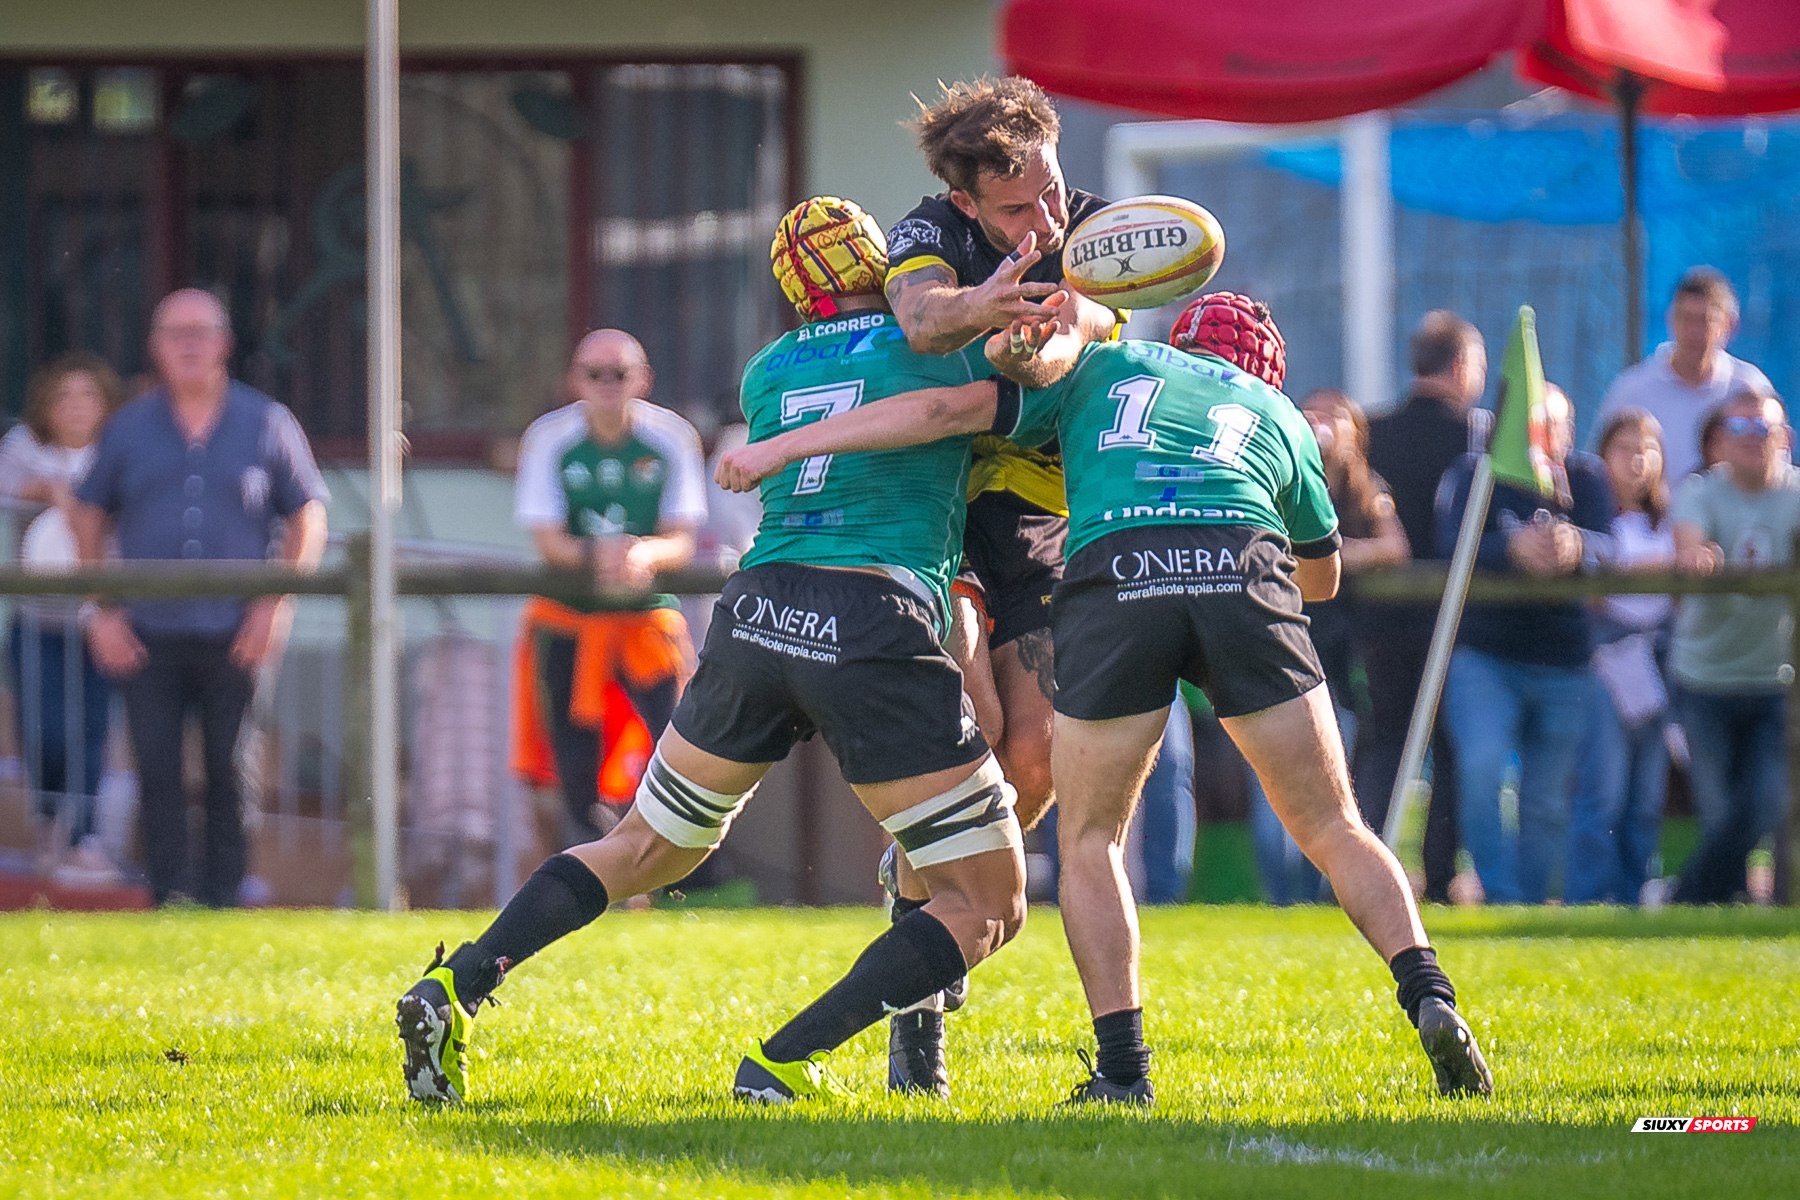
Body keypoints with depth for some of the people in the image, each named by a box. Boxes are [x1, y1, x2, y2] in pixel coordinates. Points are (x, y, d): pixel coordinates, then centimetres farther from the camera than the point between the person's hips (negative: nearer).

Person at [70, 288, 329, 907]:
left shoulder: (266, 423, 6)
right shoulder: (130, 427, 9)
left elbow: (309, 517, 8)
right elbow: (89, 518, 13)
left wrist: (278, 605, -3)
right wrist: (102, 612, 3)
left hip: (236, 633, -1)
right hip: (148, 635, 1)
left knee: (230, 776, -1)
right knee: (157, 773, -5)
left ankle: (222, 899, 6)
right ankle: (168, 899, -2)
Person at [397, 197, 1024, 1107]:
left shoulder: (768, 372, 19)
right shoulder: (933, 353, 6)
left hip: (757, 616, 5)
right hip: (878, 630, -5)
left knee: (644, 851, 24)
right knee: (988, 909, 3)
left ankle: (457, 986, 7)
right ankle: (784, 1064, -10)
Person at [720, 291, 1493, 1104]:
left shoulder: (1098, 366, 32)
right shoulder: (1279, 413, 35)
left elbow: (949, 411, 21)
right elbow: (1323, 572, 47)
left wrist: (782, 448, 25)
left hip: (1113, 575, -1)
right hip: (1244, 572, 1)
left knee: (1089, 842, 16)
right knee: (1333, 832, 14)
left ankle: (1122, 1067, 5)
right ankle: (1429, 998, -6)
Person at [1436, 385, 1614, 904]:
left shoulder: (1586, 477, 5)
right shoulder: (1474, 475, -1)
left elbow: (1607, 546, -12)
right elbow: (1452, 544, -18)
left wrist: (1574, 546, -37)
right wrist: (1513, 549, -38)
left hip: (1562, 663, 2)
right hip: (1484, 655, -2)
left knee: (1547, 802, 5)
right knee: (1480, 768, -23)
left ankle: (1532, 899, 19)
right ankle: (1500, 897, -16)